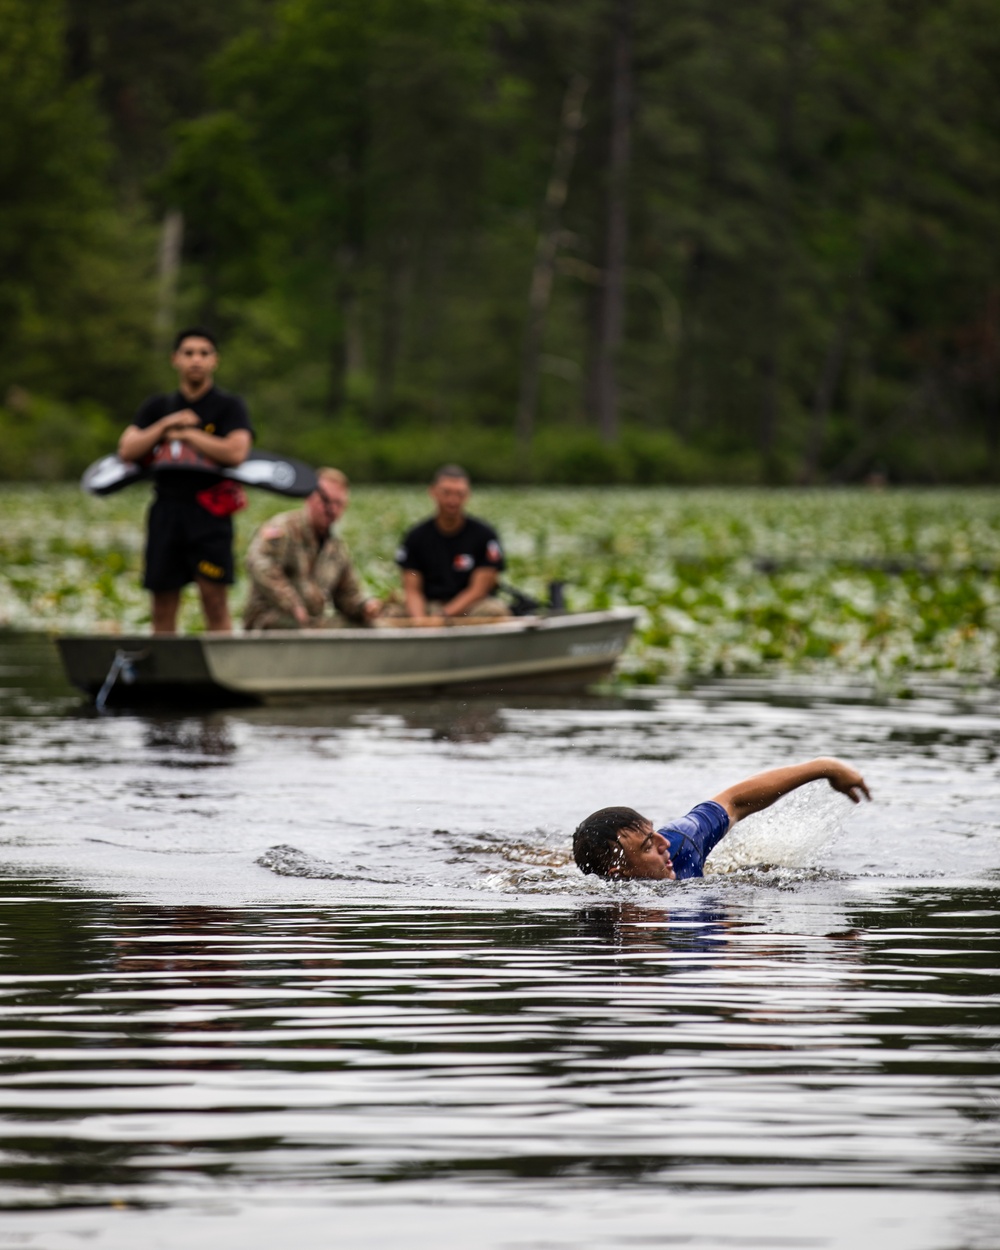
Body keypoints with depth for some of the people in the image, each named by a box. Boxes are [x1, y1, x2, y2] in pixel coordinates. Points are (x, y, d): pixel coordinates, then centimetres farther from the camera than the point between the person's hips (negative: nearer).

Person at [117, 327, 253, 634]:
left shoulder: (229, 406, 4)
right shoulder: (157, 407, 16)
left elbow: (236, 451, -12)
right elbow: (126, 450, 6)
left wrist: (185, 435, -4)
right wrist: (165, 425, -5)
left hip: (208, 512, -4)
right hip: (166, 509, 4)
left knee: (215, 601, -8)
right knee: (163, 607, 4)